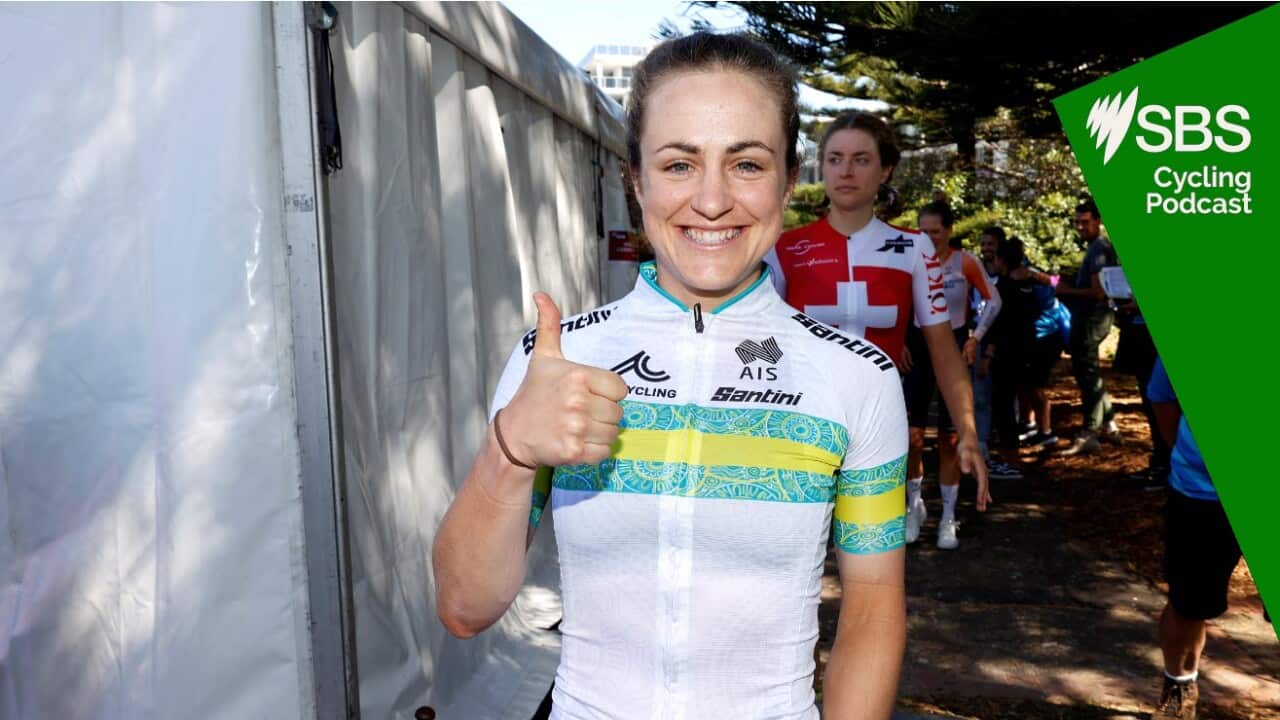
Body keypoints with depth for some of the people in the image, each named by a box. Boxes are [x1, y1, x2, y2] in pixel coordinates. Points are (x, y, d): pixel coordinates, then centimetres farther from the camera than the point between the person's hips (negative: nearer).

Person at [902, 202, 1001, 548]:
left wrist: (975, 338, -6)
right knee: (912, 435, -5)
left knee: (950, 437, 2)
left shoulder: (965, 262, -6)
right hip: (918, 347, 1)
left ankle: (948, 519, 12)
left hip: (953, 347, -1)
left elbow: (993, 300, 3)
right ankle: (915, 506, 17)